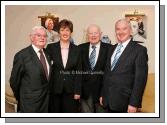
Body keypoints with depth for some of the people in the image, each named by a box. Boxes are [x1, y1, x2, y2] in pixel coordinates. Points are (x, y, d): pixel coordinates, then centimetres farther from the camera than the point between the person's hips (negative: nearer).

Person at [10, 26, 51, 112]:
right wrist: (20, 98, 4)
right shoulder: (22, 55, -15)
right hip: (30, 102, -6)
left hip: (46, 98, 6)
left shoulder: (47, 53, 5)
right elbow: (14, 80, -7)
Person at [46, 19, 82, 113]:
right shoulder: (51, 47, 1)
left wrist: (77, 91, -2)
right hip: (54, 90, 0)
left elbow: (79, 72, 3)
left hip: (70, 90, 1)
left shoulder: (76, 49, 3)